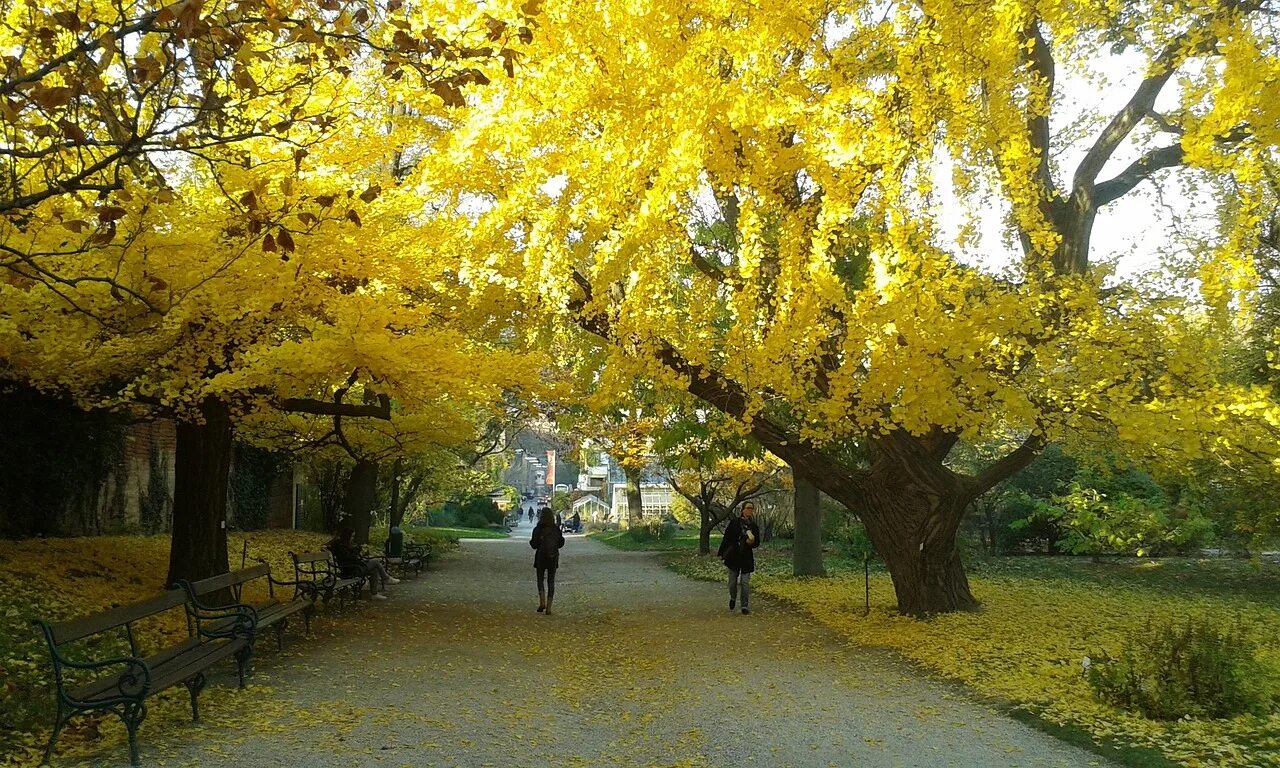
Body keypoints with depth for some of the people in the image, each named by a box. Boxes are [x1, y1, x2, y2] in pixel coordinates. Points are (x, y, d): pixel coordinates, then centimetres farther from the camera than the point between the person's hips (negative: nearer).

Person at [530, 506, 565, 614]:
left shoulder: (538, 529, -11)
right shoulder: (556, 529, -1)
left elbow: (534, 545, -11)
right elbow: (561, 543, 3)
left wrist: (531, 541, 10)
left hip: (541, 557, -2)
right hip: (553, 558, 2)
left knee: (540, 580, 12)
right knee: (551, 582, 7)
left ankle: (542, 602, -7)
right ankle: (548, 608, 5)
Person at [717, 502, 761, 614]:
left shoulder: (754, 526, 4)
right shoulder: (734, 522, -3)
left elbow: (757, 543, 8)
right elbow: (726, 538, -1)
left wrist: (752, 542, -15)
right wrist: (721, 553, -2)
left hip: (747, 558, 1)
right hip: (733, 557, -1)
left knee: (745, 583, -3)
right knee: (732, 582, 8)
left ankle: (745, 606, 5)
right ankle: (733, 598, 36)